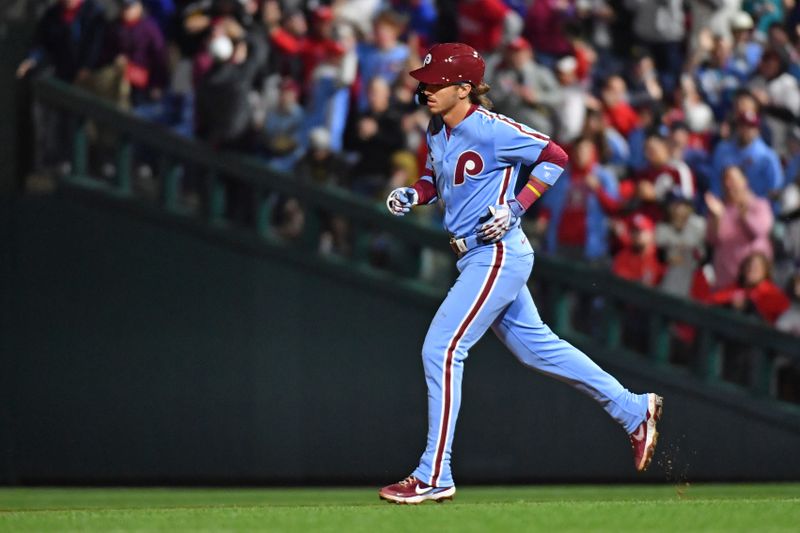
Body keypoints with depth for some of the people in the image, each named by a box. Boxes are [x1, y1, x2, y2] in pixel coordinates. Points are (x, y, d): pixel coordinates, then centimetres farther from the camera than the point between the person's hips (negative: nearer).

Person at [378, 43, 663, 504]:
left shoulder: (492, 129, -18)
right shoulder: (437, 132, 7)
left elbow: (555, 157, -12)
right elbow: (434, 179, 23)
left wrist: (517, 206, -18)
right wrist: (412, 195, 2)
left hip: (497, 255, -10)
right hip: (477, 259, 10)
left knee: (440, 351, -12)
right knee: (535, 346, 19)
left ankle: (434, 477, -6)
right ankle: (634, 411, 30)